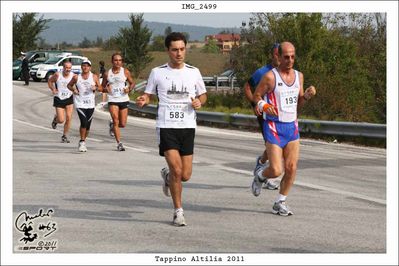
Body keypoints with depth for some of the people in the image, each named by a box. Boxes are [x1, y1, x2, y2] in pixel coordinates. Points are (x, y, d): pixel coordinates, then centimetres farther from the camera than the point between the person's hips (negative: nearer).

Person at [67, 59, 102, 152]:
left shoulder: (94, 77, 3)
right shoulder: (76, 77, 0)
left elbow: (101, 88, 5)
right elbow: (69, 85, 15)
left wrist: (95, 88, -16)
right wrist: (73, 90, -5)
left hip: (90, 104, 2)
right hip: (80, 103, -2)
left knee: (88, 125, 6)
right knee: (84, 122, -19)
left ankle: (83, 141, 28)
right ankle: (82, 142, -5)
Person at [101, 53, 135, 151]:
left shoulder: (125, 72, 2)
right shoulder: (107, 74, 3)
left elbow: (132, 83, 9)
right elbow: (102, 87, 11)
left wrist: (129, 89, -13)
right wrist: (106, 89, -12)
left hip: (123, 99, 1)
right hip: (112, 100, -1)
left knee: (123, 124, 3)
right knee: (116, 120, -14)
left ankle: (112, 125, 38)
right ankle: (119, 143, -8)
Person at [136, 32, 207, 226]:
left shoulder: (193, 72, 6)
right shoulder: (157, 72, 1)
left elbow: (203, 95, 16)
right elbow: (148, 94, 10)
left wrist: (199, 102, -7)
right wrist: (143, 100, -13)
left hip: (188, 126, 2)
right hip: (166, 126, -2)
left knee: (185, 175, 1)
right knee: (177, 170, -14)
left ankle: (167, 175, 38)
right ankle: (178, 212, 3)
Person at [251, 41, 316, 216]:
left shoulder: (299, 76, 8)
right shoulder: (270, 77, -10)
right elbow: (256, 96, -3)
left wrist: (307, 96, -3)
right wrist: (264, 106, -23)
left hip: (292, 126, 5)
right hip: (274, 127, -5)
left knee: (291, 168, 0)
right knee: (276, 171, -10)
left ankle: (280, 203, 15)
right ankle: (260, 176, 25)